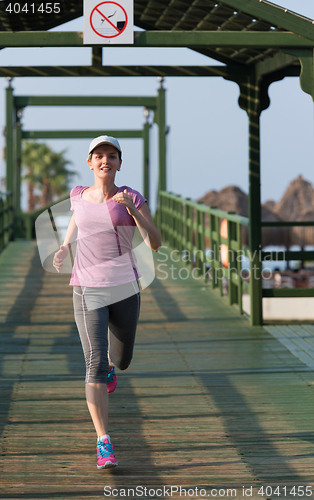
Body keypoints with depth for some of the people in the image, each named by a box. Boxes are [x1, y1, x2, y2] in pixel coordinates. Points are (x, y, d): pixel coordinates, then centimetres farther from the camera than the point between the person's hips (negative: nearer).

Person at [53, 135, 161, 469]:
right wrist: (64, 247, 7)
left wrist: (132, 208, -23)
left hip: (125, 289, 1)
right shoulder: (79, 195, 5)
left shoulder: (133, 199, -2)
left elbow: (155, 243, -11)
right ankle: (104, 444, -13)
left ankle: (109, 365, 59)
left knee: (121, 361, 18)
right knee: (96, 364, -15)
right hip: (88, 291, 0)